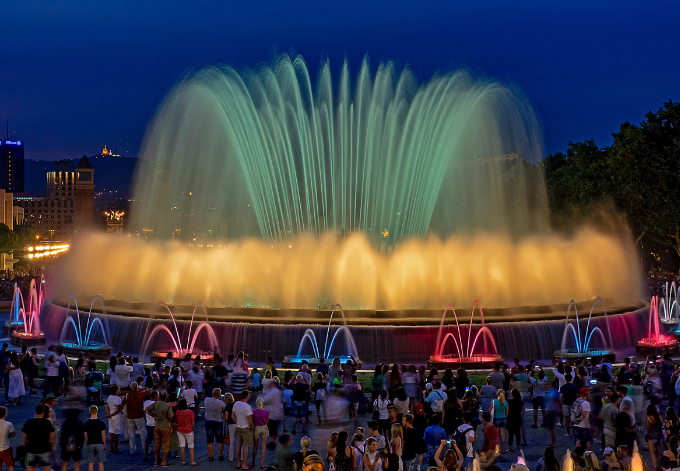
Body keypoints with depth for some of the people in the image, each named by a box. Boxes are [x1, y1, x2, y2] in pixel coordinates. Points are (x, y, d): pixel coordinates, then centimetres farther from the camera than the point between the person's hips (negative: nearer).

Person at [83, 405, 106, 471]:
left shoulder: (86, 423, -4)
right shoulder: (101, 423, -7)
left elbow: (85, 436, 0)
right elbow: (103, 435, -5)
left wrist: (87, 444, 13)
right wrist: (104, 445, 6)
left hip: (90, 444, 1)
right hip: (99, 444, -1)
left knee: (91, 463, 6)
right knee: (101, 462, 7)